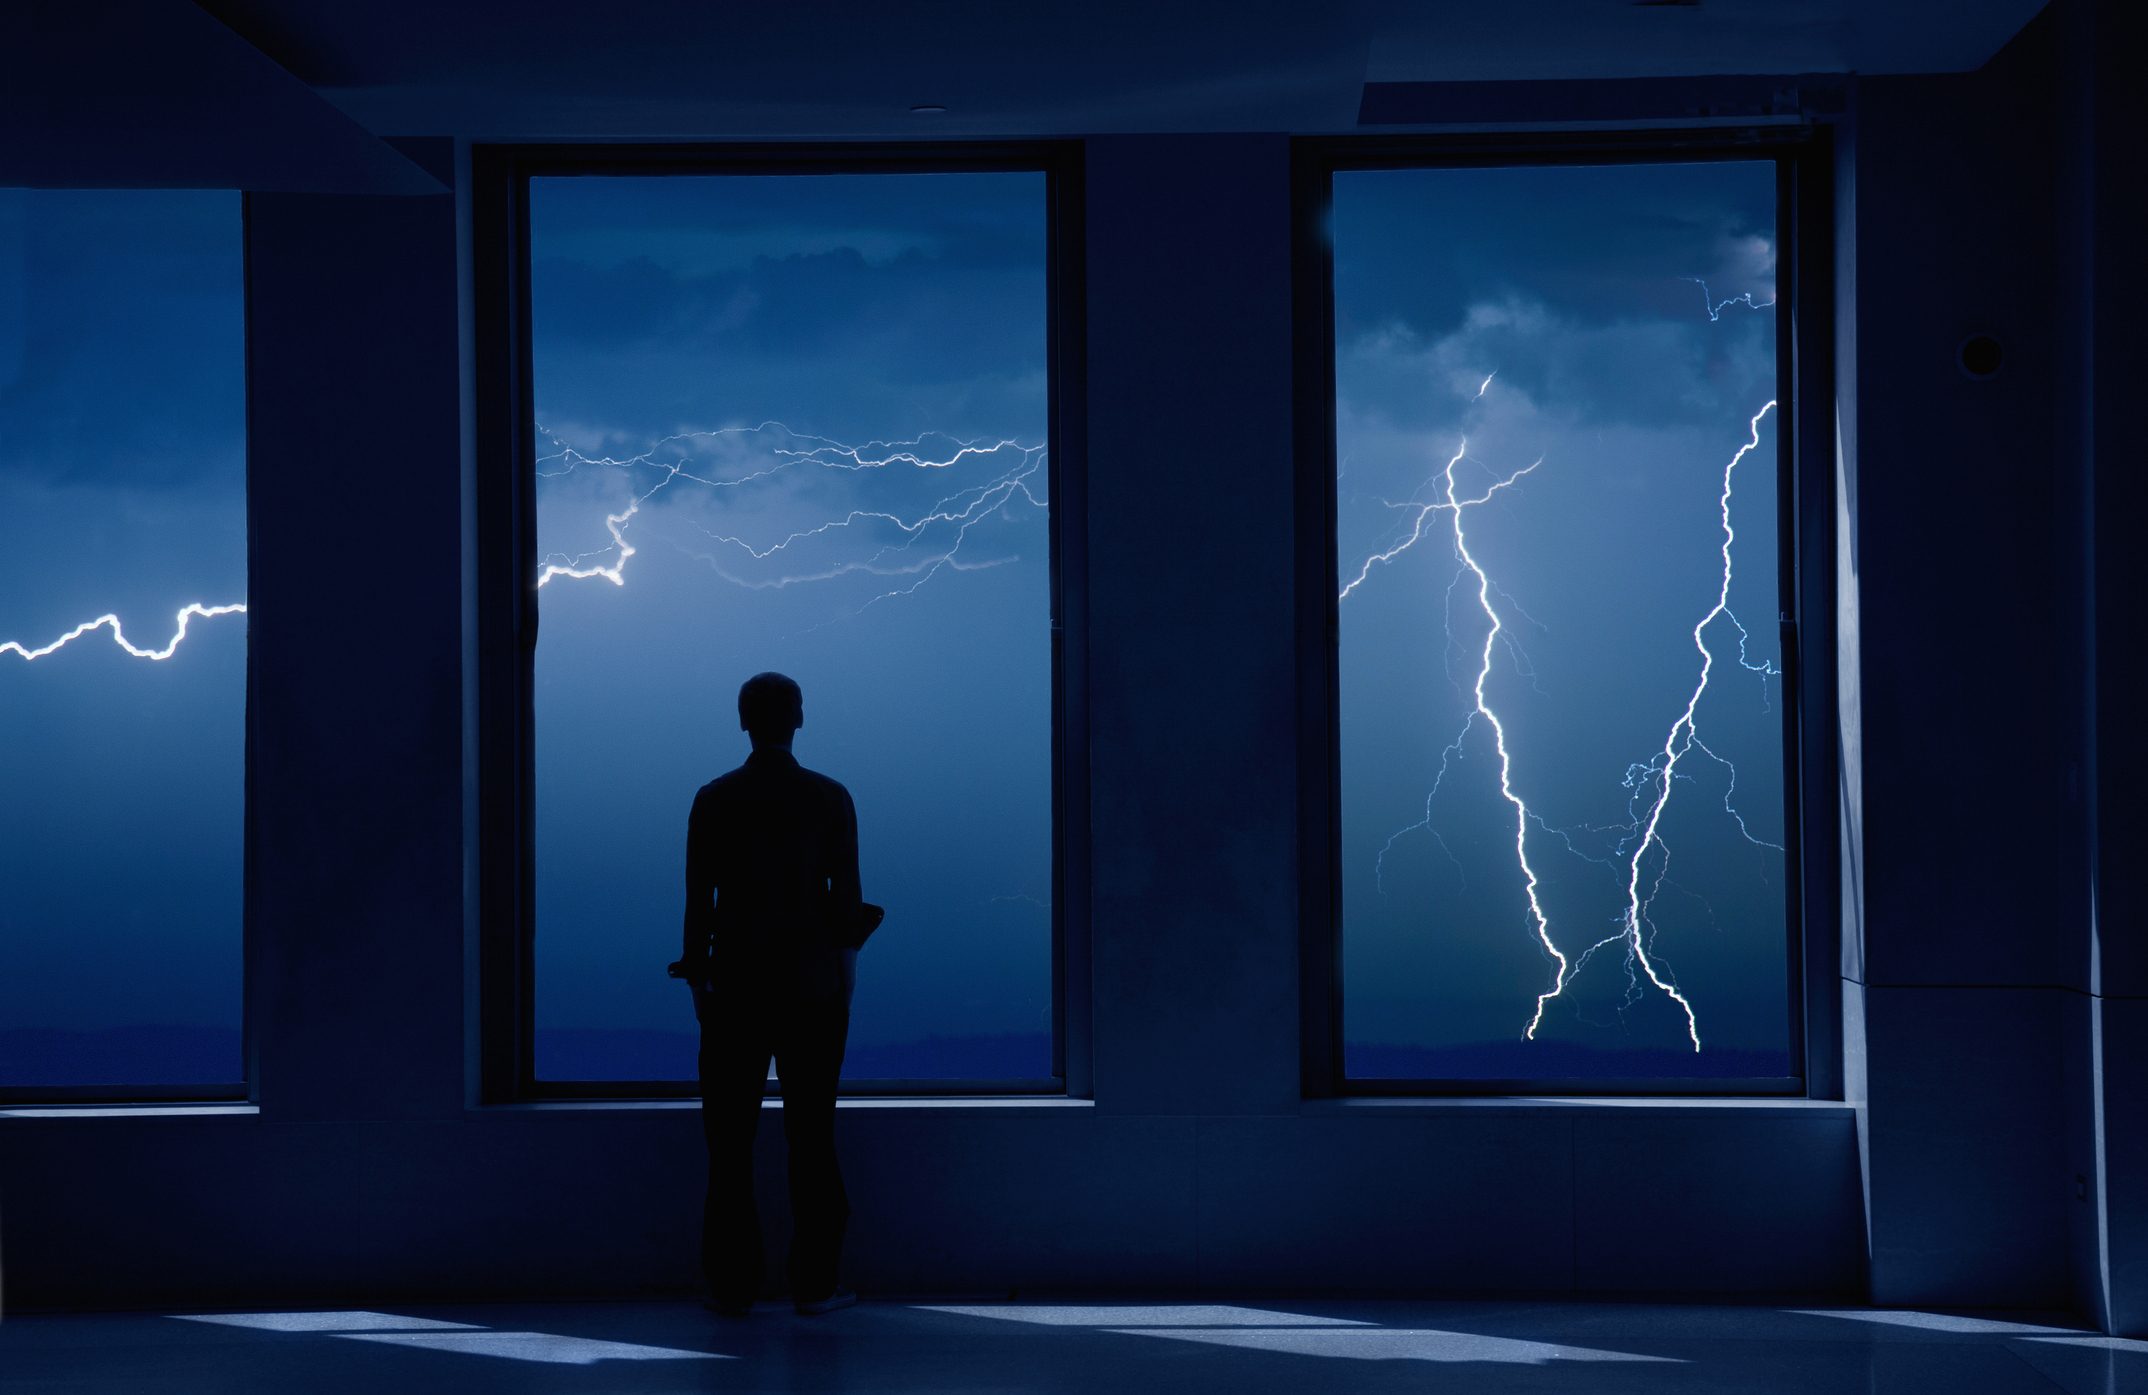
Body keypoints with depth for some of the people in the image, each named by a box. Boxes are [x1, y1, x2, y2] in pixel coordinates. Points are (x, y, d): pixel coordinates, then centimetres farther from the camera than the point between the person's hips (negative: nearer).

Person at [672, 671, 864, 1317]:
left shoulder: (713, 800, -2)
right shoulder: (830, 799, -3)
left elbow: (698, 901, -2)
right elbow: (848, 900, -2)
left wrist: (696, 975, 7)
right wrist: (845, 975, 9)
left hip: (736, 982, 0)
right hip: (813, 984, 0)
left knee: (731, 1139, 6)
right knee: (812, 1136, 6)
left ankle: (732, 1285, 6)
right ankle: (814, 1282, 6)